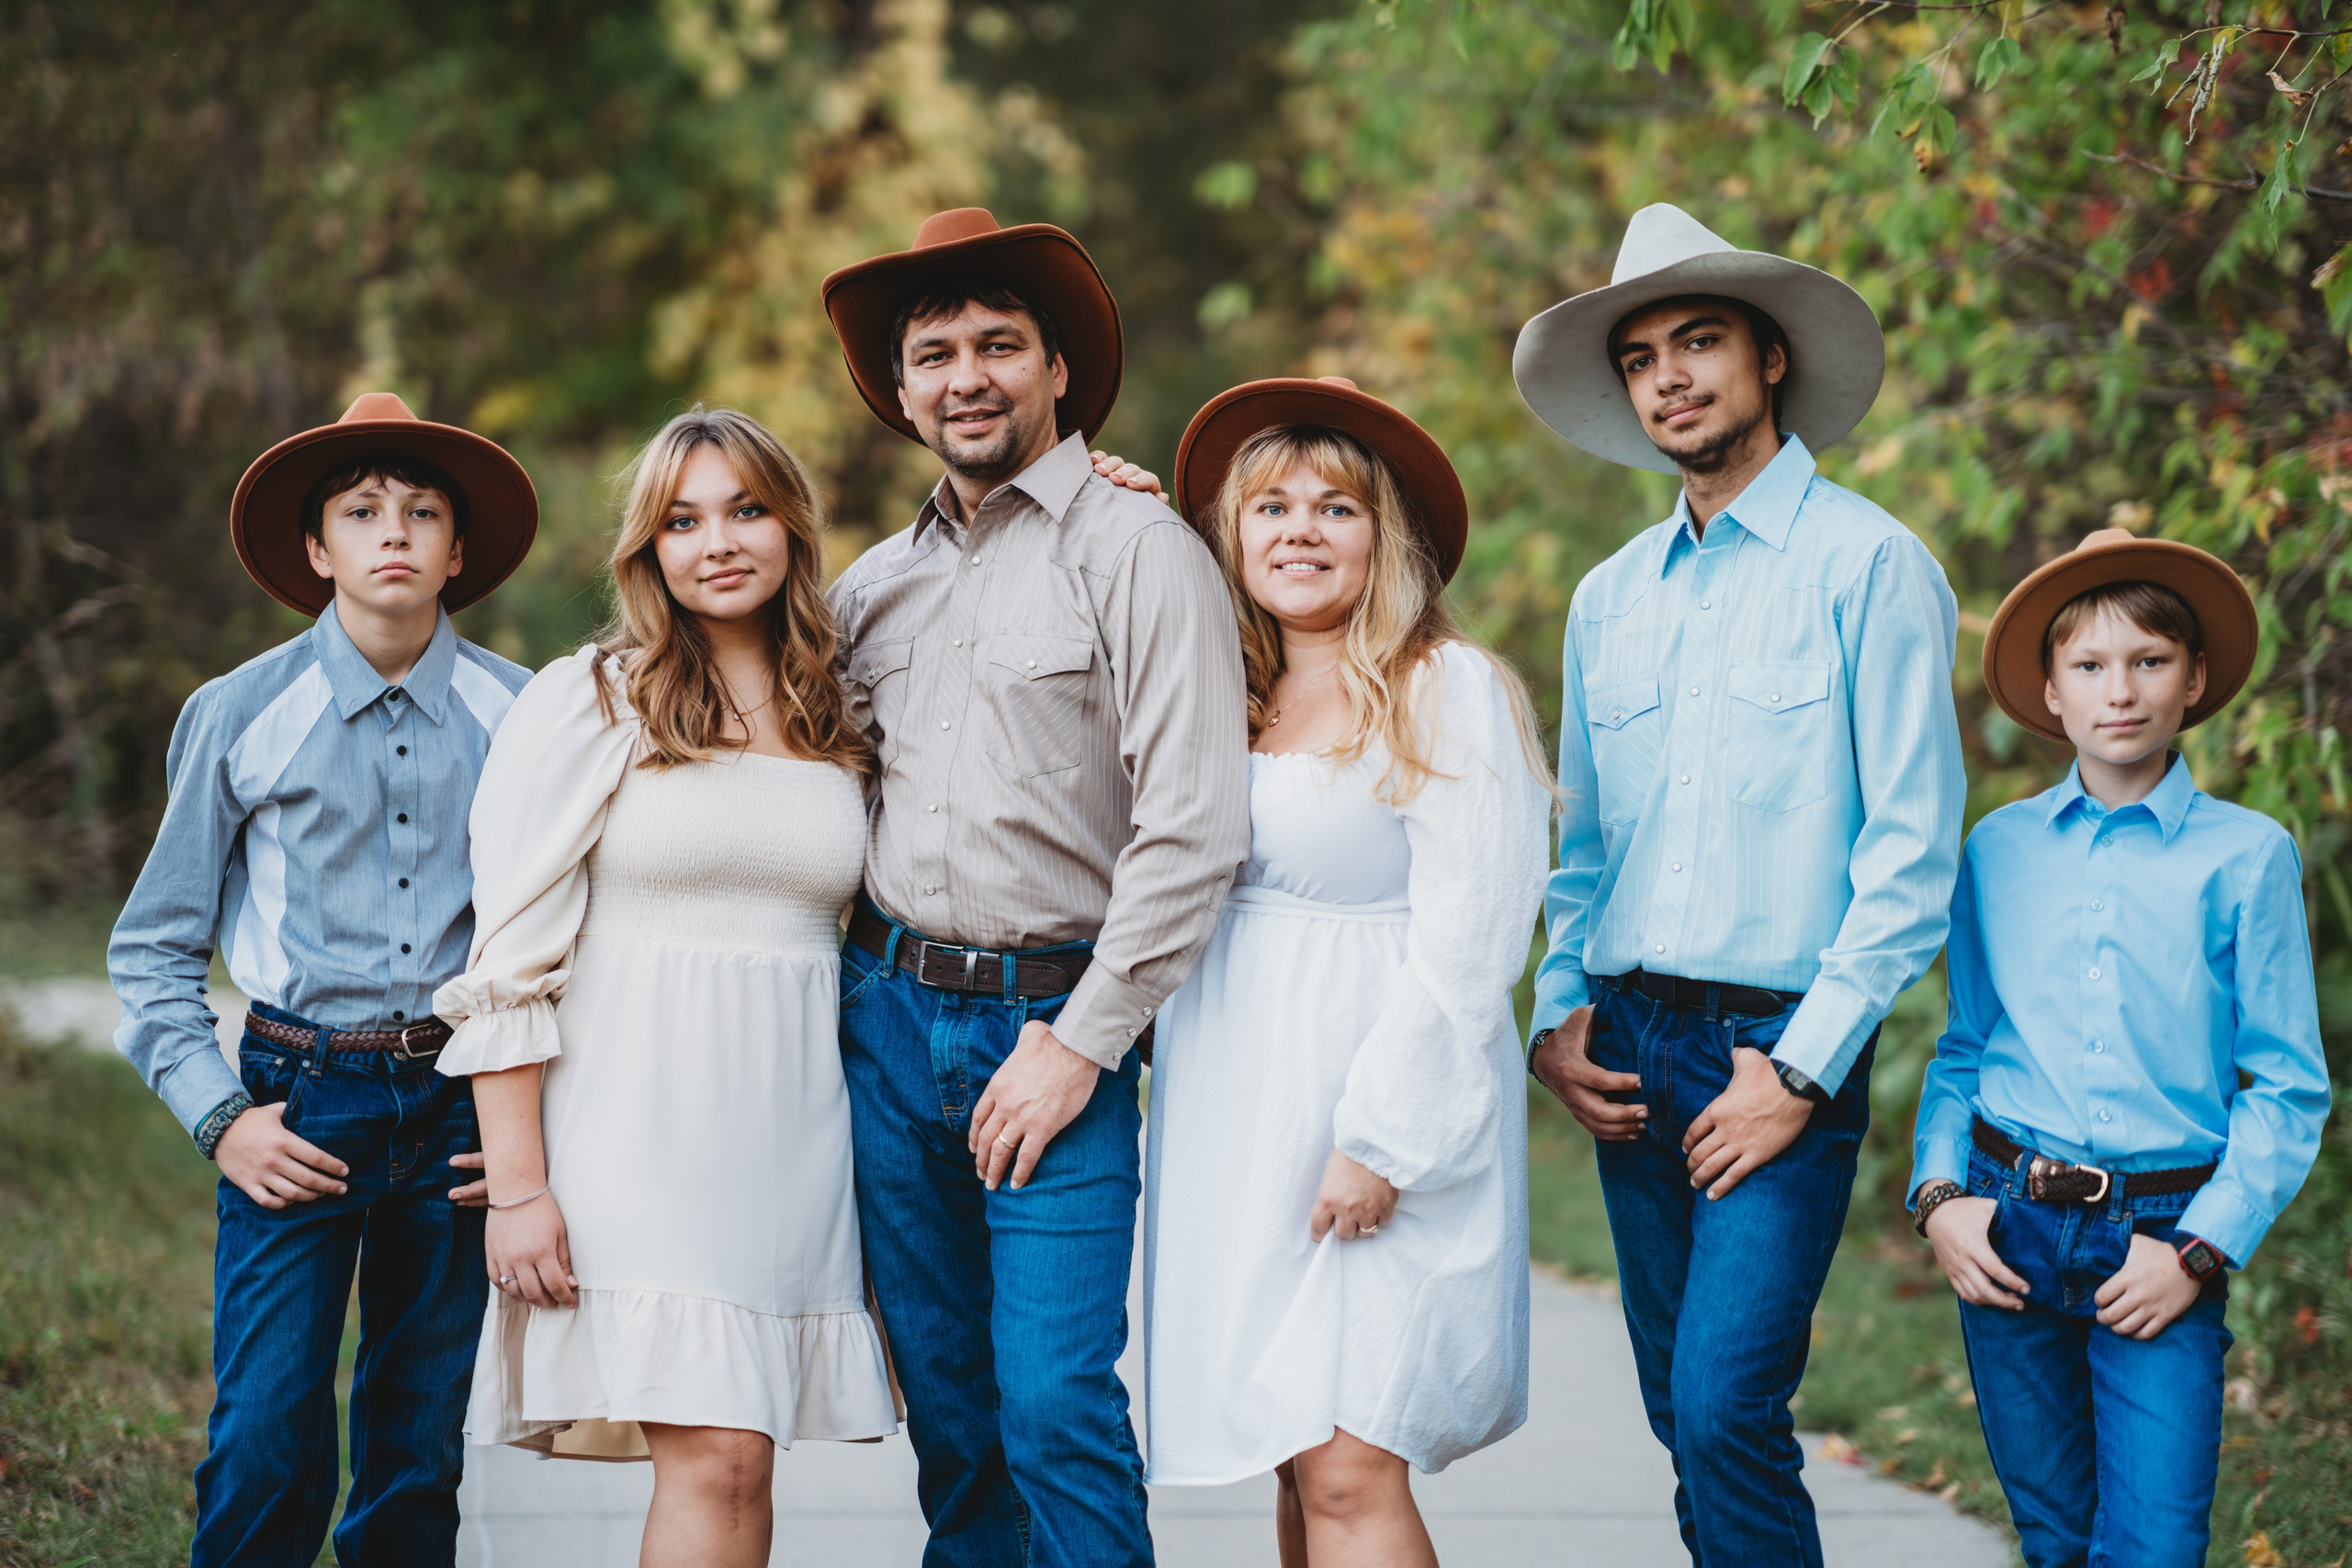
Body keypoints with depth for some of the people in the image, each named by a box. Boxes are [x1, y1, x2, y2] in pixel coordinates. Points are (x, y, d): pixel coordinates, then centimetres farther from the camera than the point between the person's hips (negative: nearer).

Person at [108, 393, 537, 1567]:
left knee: (420, 1455, 6)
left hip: (461, 1105, 1)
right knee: (264, 1450, -11)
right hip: (299, 1103, -1)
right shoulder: (240, 716, 1)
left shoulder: (516, 716, 3)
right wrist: (218, 1118, -3)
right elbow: (152, 949, 7)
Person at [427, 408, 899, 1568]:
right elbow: (508, 962, -3)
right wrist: (516, 1186, -10)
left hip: (793, 1128, 4)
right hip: (643, 1126, -4)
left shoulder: (844, 721, 14)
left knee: (733, 1461, 1)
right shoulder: (584, 704, 1)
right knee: (715, 1461, -14)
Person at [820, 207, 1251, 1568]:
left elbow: (1193, 830, -12)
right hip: (888, 1012, 6)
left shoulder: (1140, 551, -5)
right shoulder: (877, 585, 13)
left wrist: (1080, 1045, -14)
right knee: (947, 1411, 9)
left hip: (1058, 1021, -5)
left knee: (1058, 1407, -12)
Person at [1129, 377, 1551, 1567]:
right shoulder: (1224, 699, 14)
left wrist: (1381, 1137, -17)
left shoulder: (1447, 690, -5)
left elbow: (1466, 939, -11)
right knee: (1294, 1463, 7)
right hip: (1237, 1112, 7)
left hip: (1382, 1111, -6)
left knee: (1348, 1471, -13)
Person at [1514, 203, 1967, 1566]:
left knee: (1727, 1404, -16)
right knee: (1683, 1414, 8)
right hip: (1634, 1051, 6)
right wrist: (1558, 1017, 6)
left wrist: (1802, 1068, -13)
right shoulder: (1610, 598, 14)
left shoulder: (1869, 563, -4)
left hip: (1784, 1046, -6)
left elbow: (1913, 850, -9)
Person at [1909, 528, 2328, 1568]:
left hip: (2164, 1236, -2)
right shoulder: (1998, 849, 8)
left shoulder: (2248, 857, -1)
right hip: (2008, 1233, 2)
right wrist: (1938, 1193, 0)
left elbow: (2289, 1089, -1)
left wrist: (2201, 1250, -8)